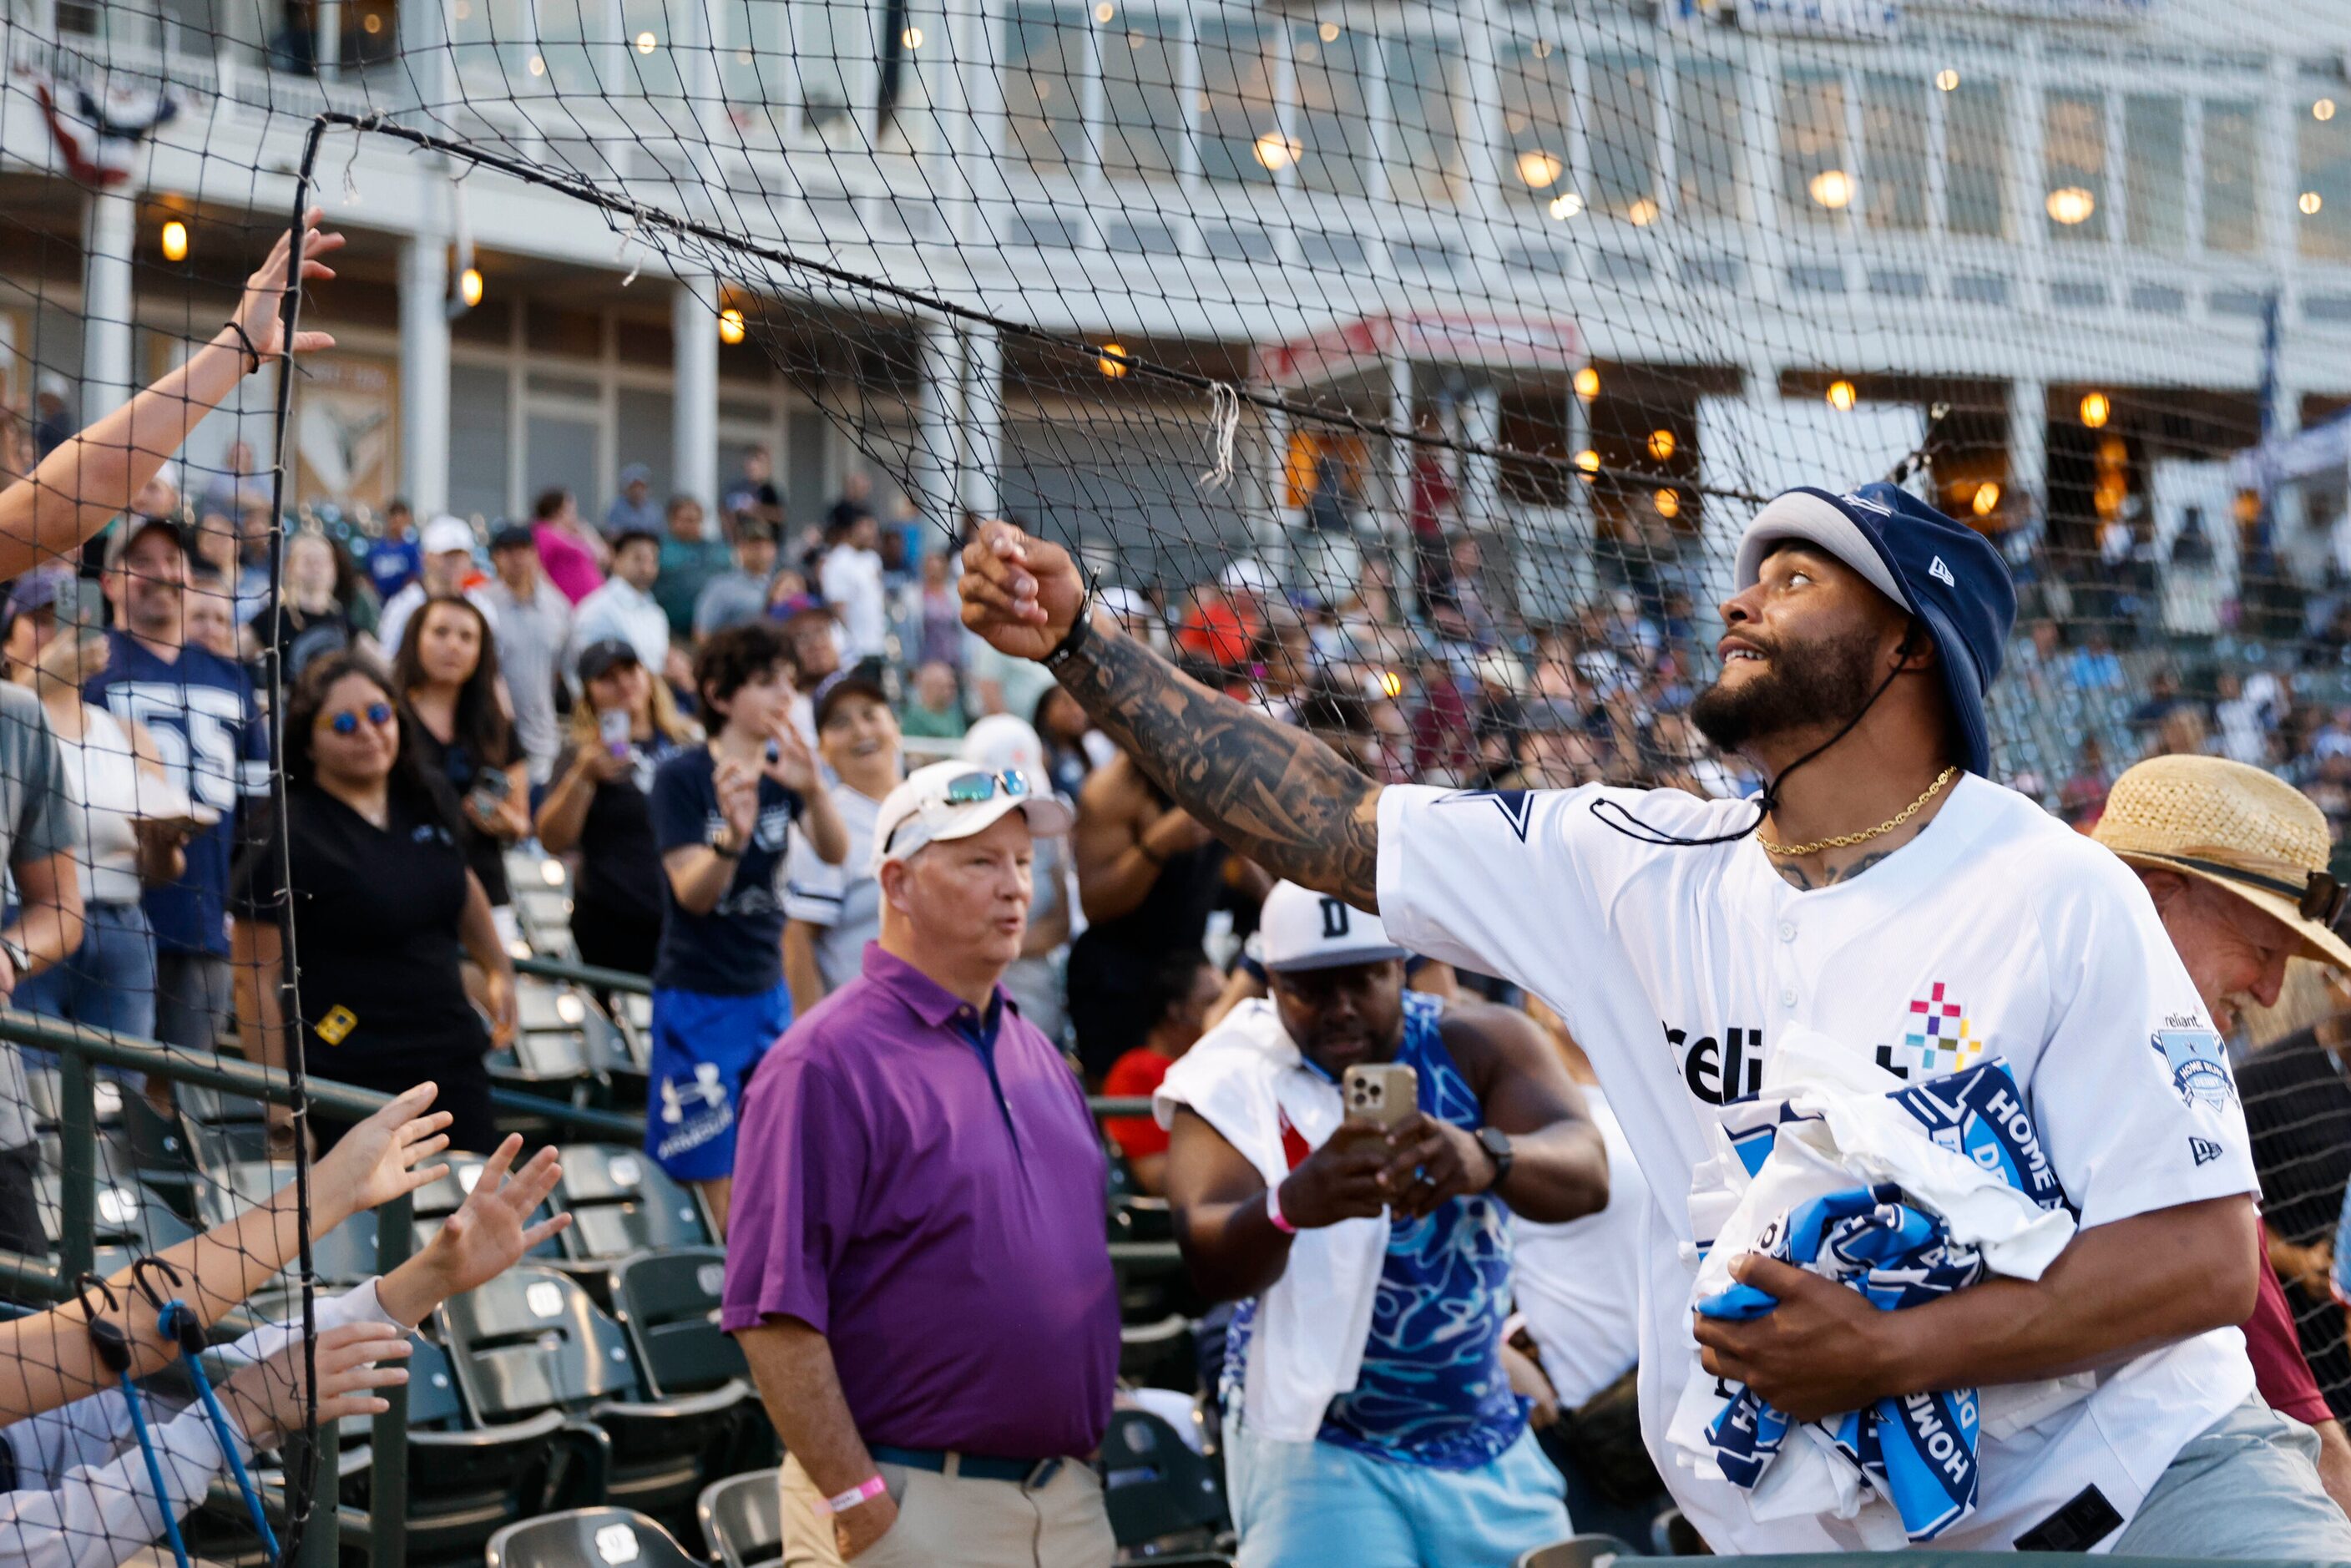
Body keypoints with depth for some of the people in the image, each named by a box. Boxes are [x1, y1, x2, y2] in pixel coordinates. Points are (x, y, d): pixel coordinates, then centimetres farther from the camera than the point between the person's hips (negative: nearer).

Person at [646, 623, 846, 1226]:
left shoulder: (782, 769, 4)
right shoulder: (682, 778, -10)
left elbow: (835, 852, -11)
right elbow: (694, 894, -18)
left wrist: (811, 789, -31)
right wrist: (732, 837, -39)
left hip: (766, 990, 6)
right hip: (698, 995, -6)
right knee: (707, 1176, -5)